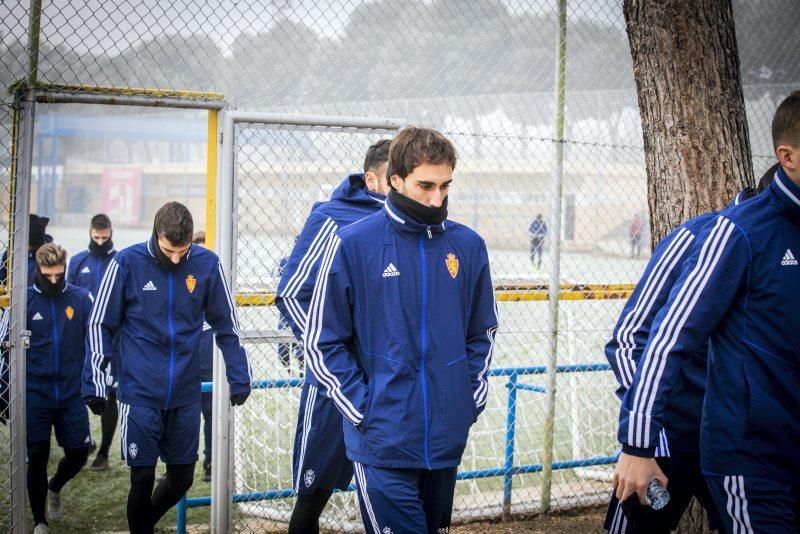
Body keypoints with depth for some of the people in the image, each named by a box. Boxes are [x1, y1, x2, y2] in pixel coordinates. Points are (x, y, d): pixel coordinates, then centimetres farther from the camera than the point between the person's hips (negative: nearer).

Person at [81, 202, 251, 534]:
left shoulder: (207, 264, -3)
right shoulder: (127, 263, -9)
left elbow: (227, 325, 7)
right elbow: (100, 326, -1)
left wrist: (239, 379, 5)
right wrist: (94, 384, -2)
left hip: (186, 394, 3)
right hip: (139, 394, -3)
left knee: (182, 478, 12)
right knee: (142, 479, 0)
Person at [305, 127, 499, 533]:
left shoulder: (468, 245, 4)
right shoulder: (352, 244, -8)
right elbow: (323, 344, -5)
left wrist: (471, 399, 5)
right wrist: (364, 411, -10)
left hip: (448, 439, 5)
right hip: (385, 442, -4)